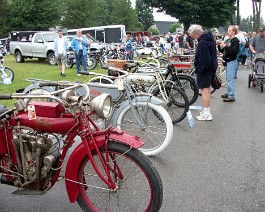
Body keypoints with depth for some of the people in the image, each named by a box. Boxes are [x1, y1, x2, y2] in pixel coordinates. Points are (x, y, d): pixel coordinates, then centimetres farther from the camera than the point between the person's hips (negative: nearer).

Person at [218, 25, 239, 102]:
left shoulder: (235, 40, -9)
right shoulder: (228, 40, 15)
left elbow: (234, 51, -21)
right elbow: (223, 51, 17)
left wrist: (225, 46, -21)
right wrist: (220, 46, -1)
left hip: (232, 61, -9)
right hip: (227, 61, 9)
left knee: (230, 79, -9)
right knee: (228, 79, 14)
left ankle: (231, 96, -6)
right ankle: (229, 93, 23)